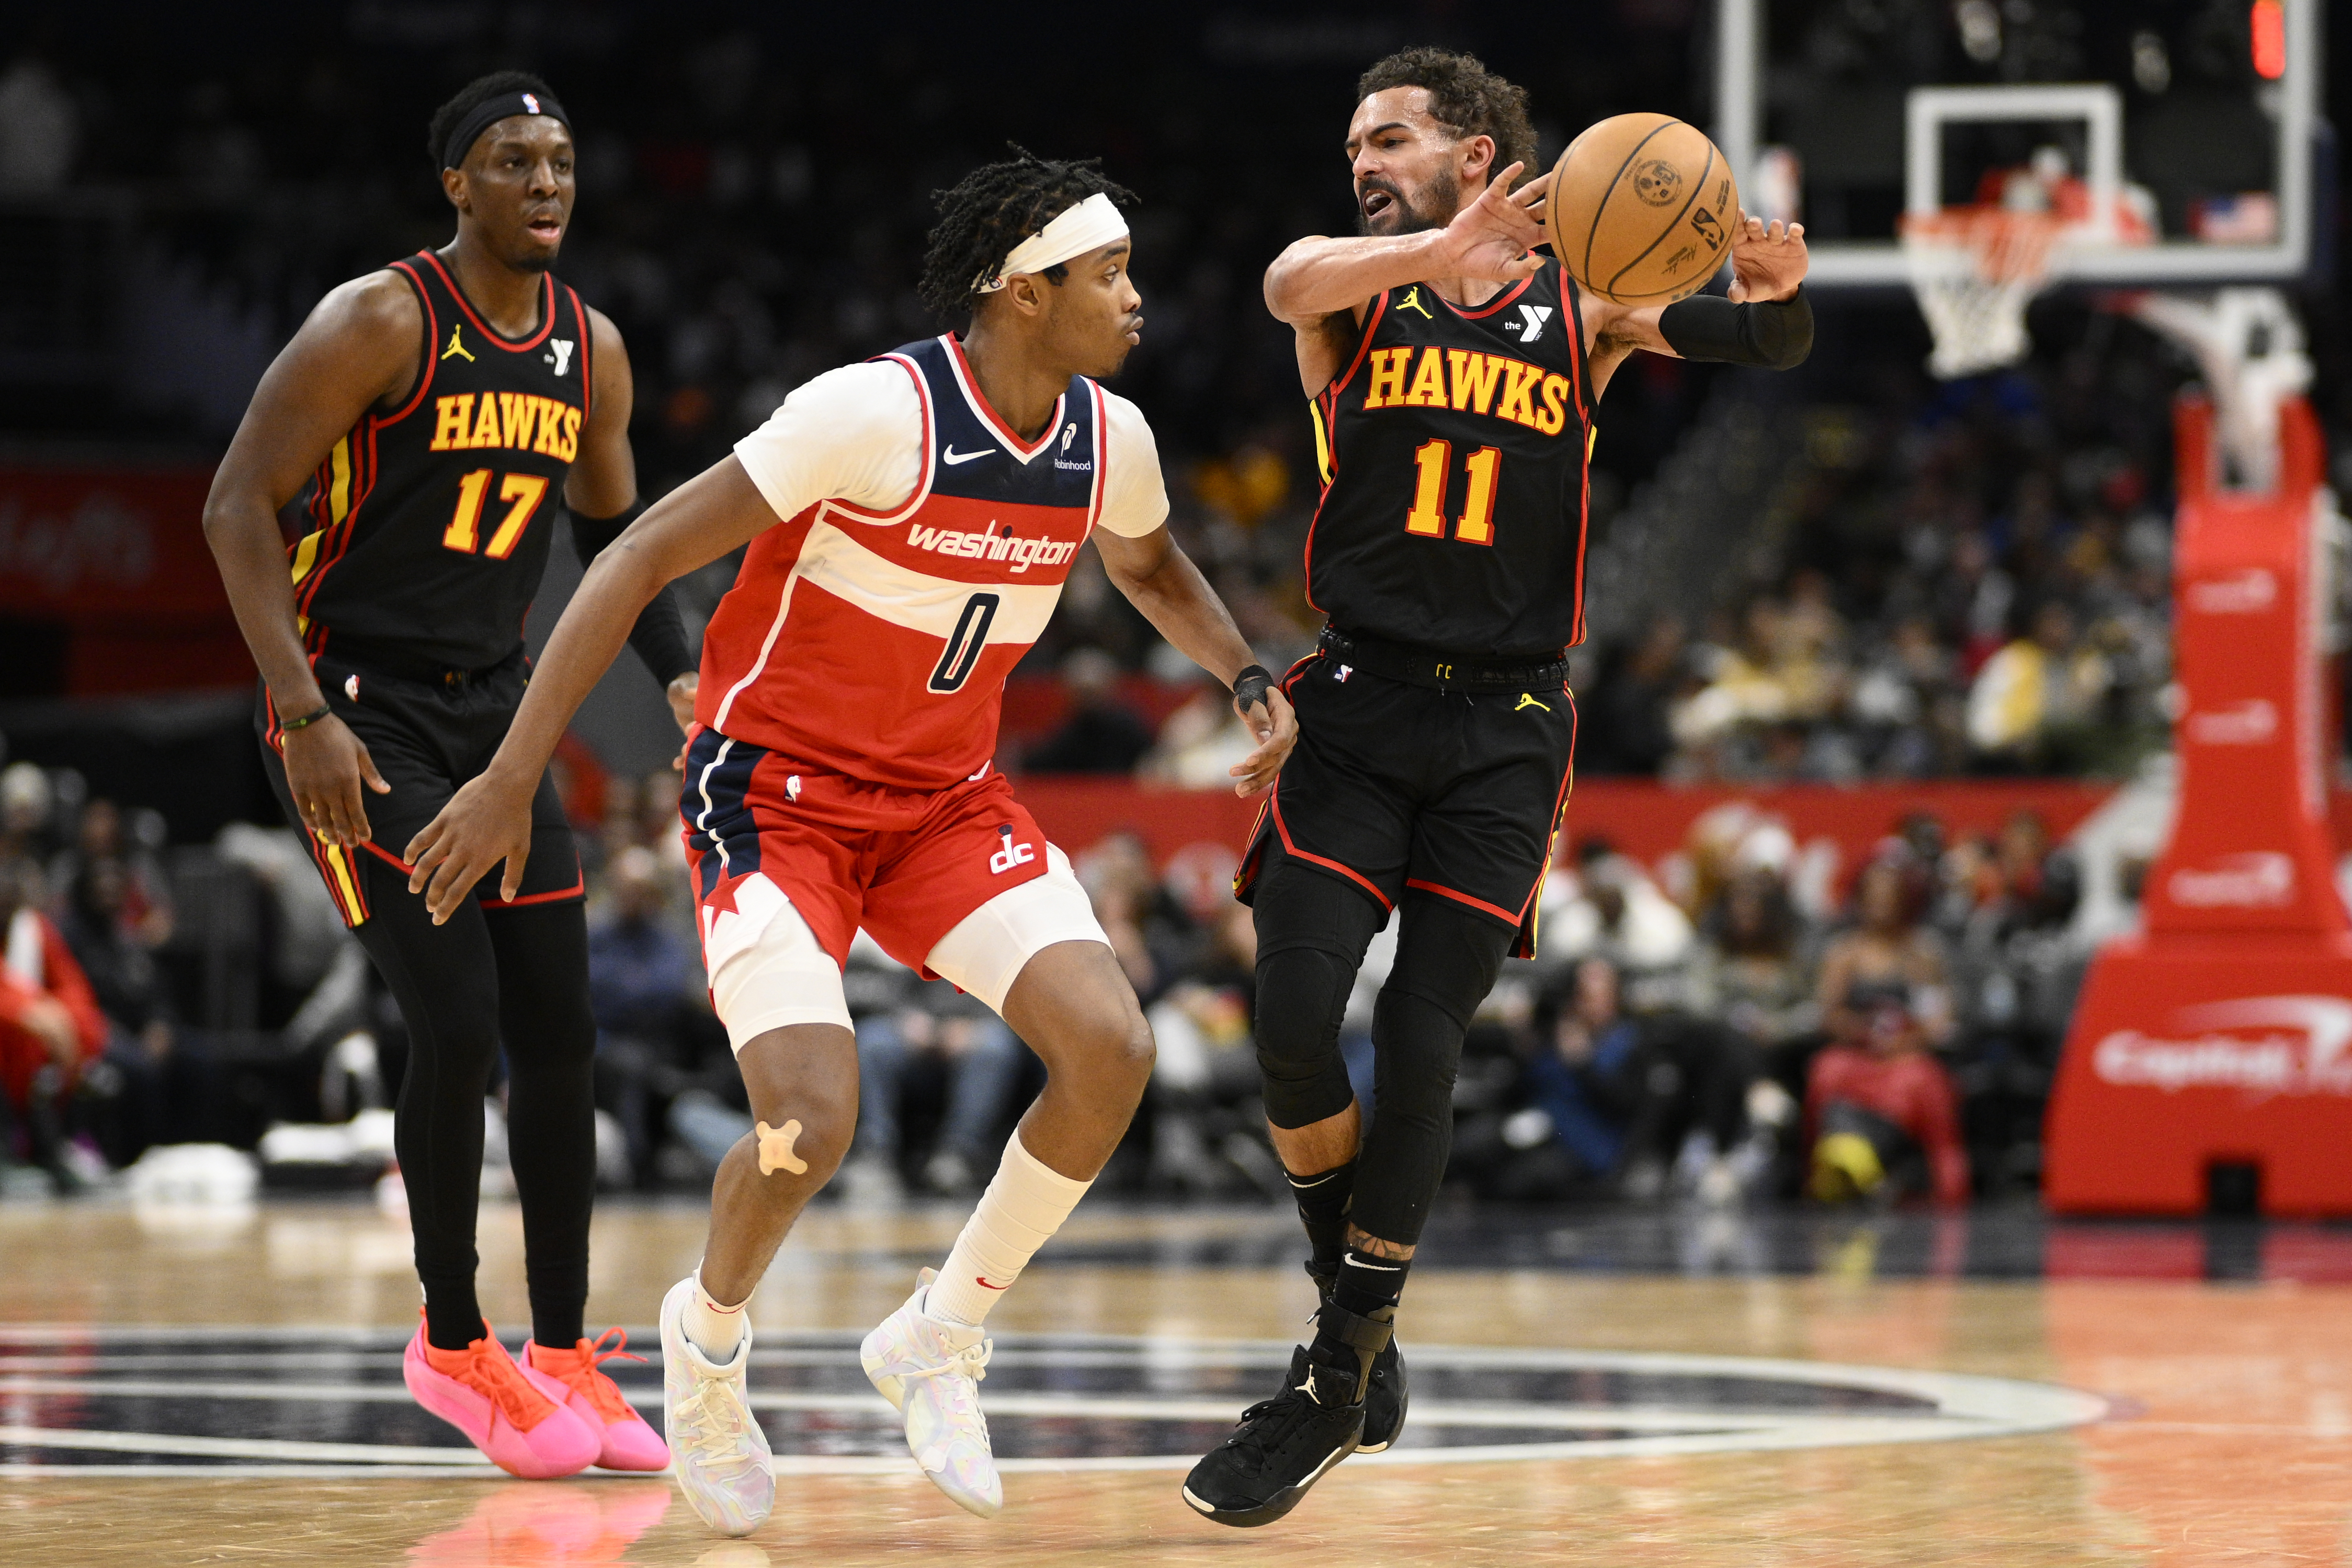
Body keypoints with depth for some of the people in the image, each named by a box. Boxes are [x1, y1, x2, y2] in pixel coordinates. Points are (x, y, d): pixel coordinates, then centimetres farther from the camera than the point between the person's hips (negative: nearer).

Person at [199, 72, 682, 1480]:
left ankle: (564, 1357, 15)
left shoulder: (591, 350, 5)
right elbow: (238, 507, -16)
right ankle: (454, 1347, 4)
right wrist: (306, 715, -23)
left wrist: (681, 675, 7)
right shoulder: (381, 322, -15)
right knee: (459, 1026, -14)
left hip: (493, 709, 7)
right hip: (356, 709, -7)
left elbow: (613, 525, 22)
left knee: (561, 1034, 4)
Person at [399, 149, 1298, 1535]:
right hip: (776, 788, -6)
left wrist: (1248, 679, 2)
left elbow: (1151, 565, 22)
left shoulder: (1110, 440, -4)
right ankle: (710, 1340, 11)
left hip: (947, 799, 6)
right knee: (812, 1126, -24)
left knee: (1111, 1048, -17)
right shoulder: (879, 413, -24)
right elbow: (643, 557, -21)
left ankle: (939, 1339, 4)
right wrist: (513, 779, -24)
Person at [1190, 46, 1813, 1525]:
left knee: (1421, 1051, -5)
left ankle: (1337, 1379, 10)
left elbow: (1766, 344, -1)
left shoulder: (1581, 305, 6)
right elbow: (1293, 282, -20)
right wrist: (1442, 253, -41)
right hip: (1356, 708, 1)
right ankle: (1357, 1320, 13)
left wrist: (1777, 286, -26)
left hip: (1505, 730, -1)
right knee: (1295, 1032, -12)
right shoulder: (1356, 287, 4)